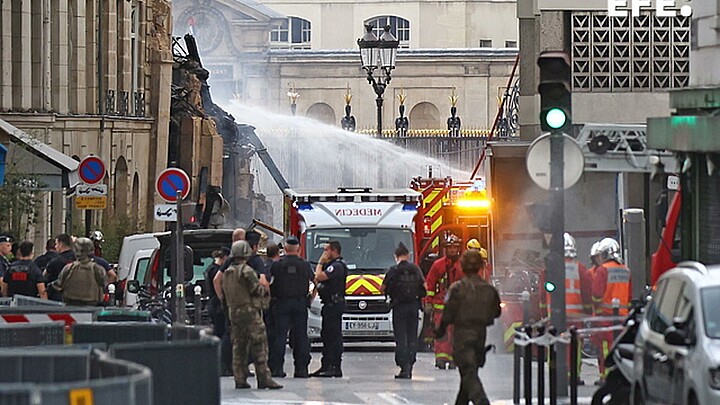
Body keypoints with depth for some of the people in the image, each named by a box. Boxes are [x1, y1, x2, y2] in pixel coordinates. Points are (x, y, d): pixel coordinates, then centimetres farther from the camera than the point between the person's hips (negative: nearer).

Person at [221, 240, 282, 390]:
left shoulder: (227, 273, 14)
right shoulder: (247, 271, -11)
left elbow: (224, 297, 18)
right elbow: (257, 290, -16)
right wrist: (265, 291, 5)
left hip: (233, 312, 8)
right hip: (249, 311, -8)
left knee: (238, 346, 10)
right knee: (259, 345, -7)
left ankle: (240, 379, 9)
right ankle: (263, 378, -12)